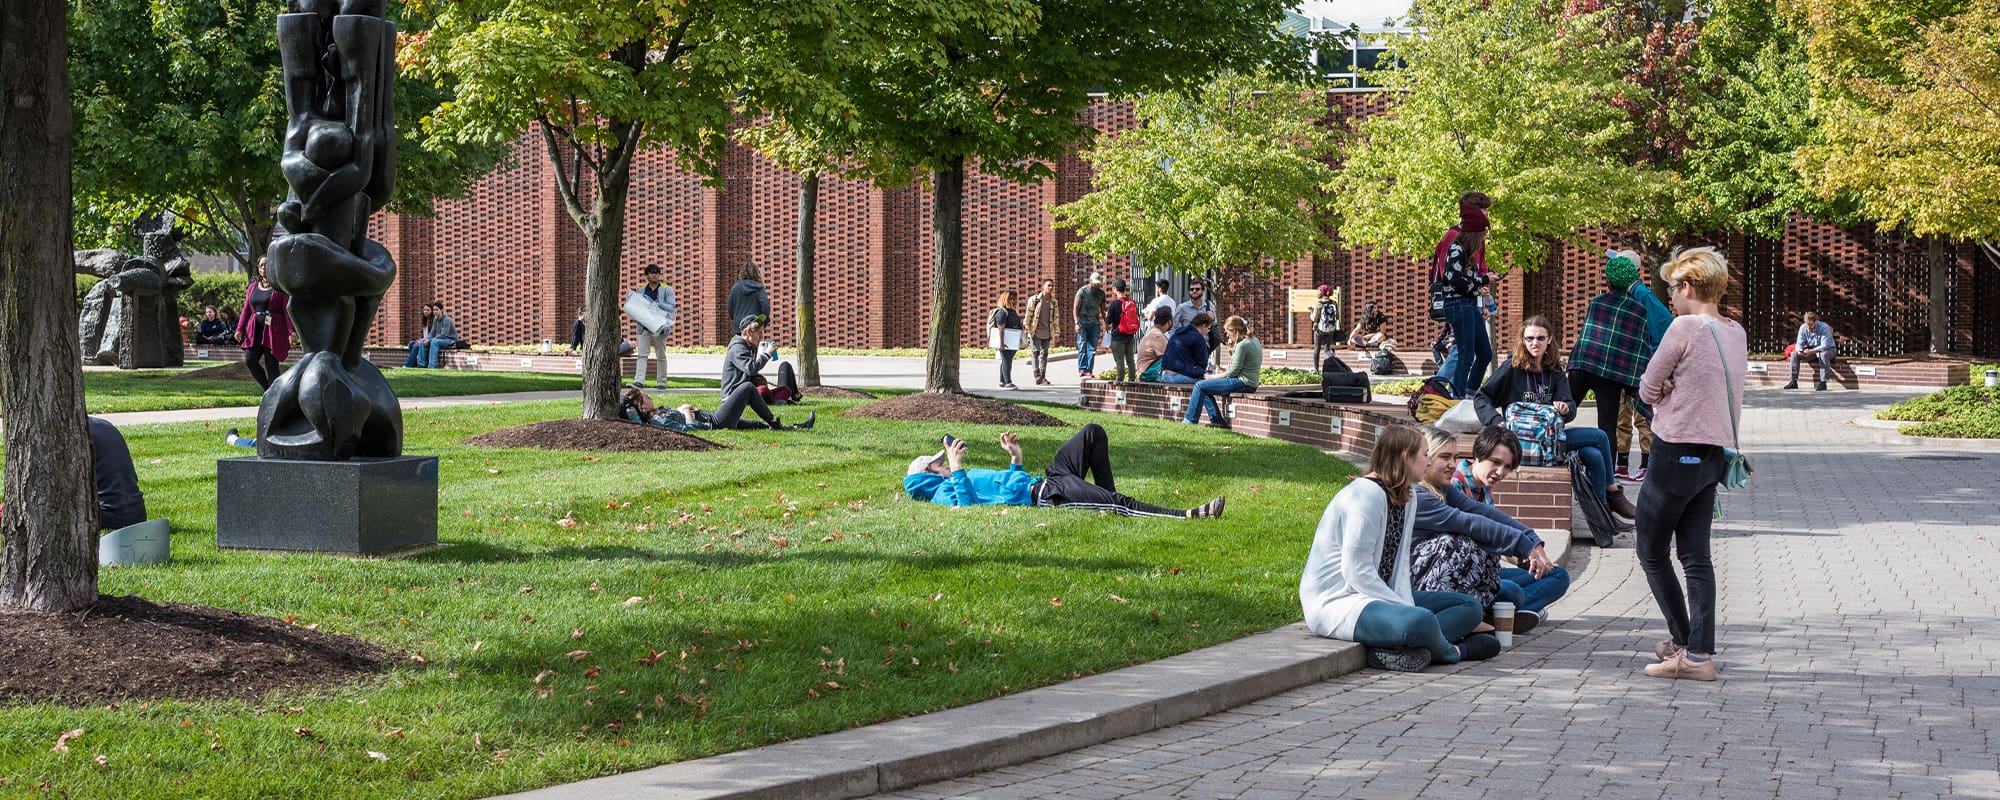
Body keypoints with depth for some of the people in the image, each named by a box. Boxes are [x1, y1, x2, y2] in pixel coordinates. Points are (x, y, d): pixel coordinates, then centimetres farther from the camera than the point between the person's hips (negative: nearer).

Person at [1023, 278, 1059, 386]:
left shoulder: (1053, 301, 9)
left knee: (1044, 354, 8)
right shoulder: (1034, 299, -4)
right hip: (1035, 331, -4)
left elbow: (1055, 318, 14)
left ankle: (1043, 376, 15)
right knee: (1035, 352, -8)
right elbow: (1028, 315, -3)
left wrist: (1056, 333, 12)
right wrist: (1026, 328, -5)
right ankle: (1037, 377, -9)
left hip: (1047, 332, 4)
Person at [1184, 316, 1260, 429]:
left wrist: (1214, 377, -5)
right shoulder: (1254, 340, 12)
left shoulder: (1242, 345, -18)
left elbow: (1233, 372, -16)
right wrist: (1233, 347, 7)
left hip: (1243, 383, -11)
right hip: (1250, 383, 11)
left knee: (1200, 386, -9)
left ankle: (1190, 421, -2)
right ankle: (1217, 421, 11)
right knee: (1205, 389, 17)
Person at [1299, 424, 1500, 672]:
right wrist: (1407, 609, -19)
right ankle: (1453, 651, -5)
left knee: (1469, 607, 7)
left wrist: (1407, 605, -11)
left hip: (1379, 595, 11)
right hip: (1335, 602, -11)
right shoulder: (1366, 496, -18)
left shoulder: (1405, 497, 11)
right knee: (1419, 620, -38)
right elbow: (1356, 572, -21)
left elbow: (1400, 564, 7)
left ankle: (1402, 649, -17)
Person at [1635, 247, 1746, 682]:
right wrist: (1678, 391, 3)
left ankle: (1684, 643, 12)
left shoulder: (1685, 327, -15)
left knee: (1652, 552, 8)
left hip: (1677, 453, -8)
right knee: (1696, 556, 8)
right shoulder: (1736, 332, 9)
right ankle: (1699, 653, 4)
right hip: (1716, 452, 8)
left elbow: (1648, 390, -9)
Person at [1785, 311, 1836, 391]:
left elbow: (1824, 346, -31)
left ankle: (1823, 383, -39)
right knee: (1794, 353, -16)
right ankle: (1793, 381, -16)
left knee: (1824, 354, -40)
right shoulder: (1803, 328, -9)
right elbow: (1799, 344, -8)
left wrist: (1810, 351, -42)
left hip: (1828, 349, -5)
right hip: (1811, 351, 5)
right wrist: (1799, 351, -33)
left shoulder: (1824, 328, -24)